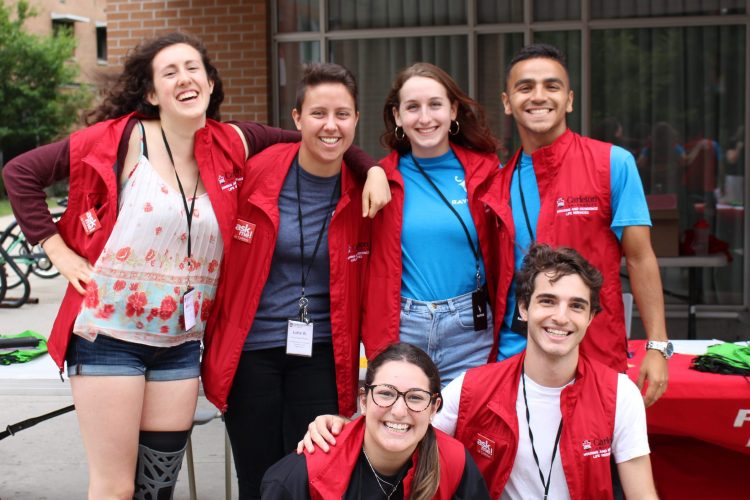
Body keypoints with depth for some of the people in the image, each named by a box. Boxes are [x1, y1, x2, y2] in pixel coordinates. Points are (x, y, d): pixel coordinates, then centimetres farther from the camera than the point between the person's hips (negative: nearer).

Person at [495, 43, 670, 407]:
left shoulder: (614, 164, -4)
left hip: (597, 359, -2)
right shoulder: (499, 179, 5)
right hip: (512, 354, 3)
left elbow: (640, 259, -4)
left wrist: (657, 347, -8)